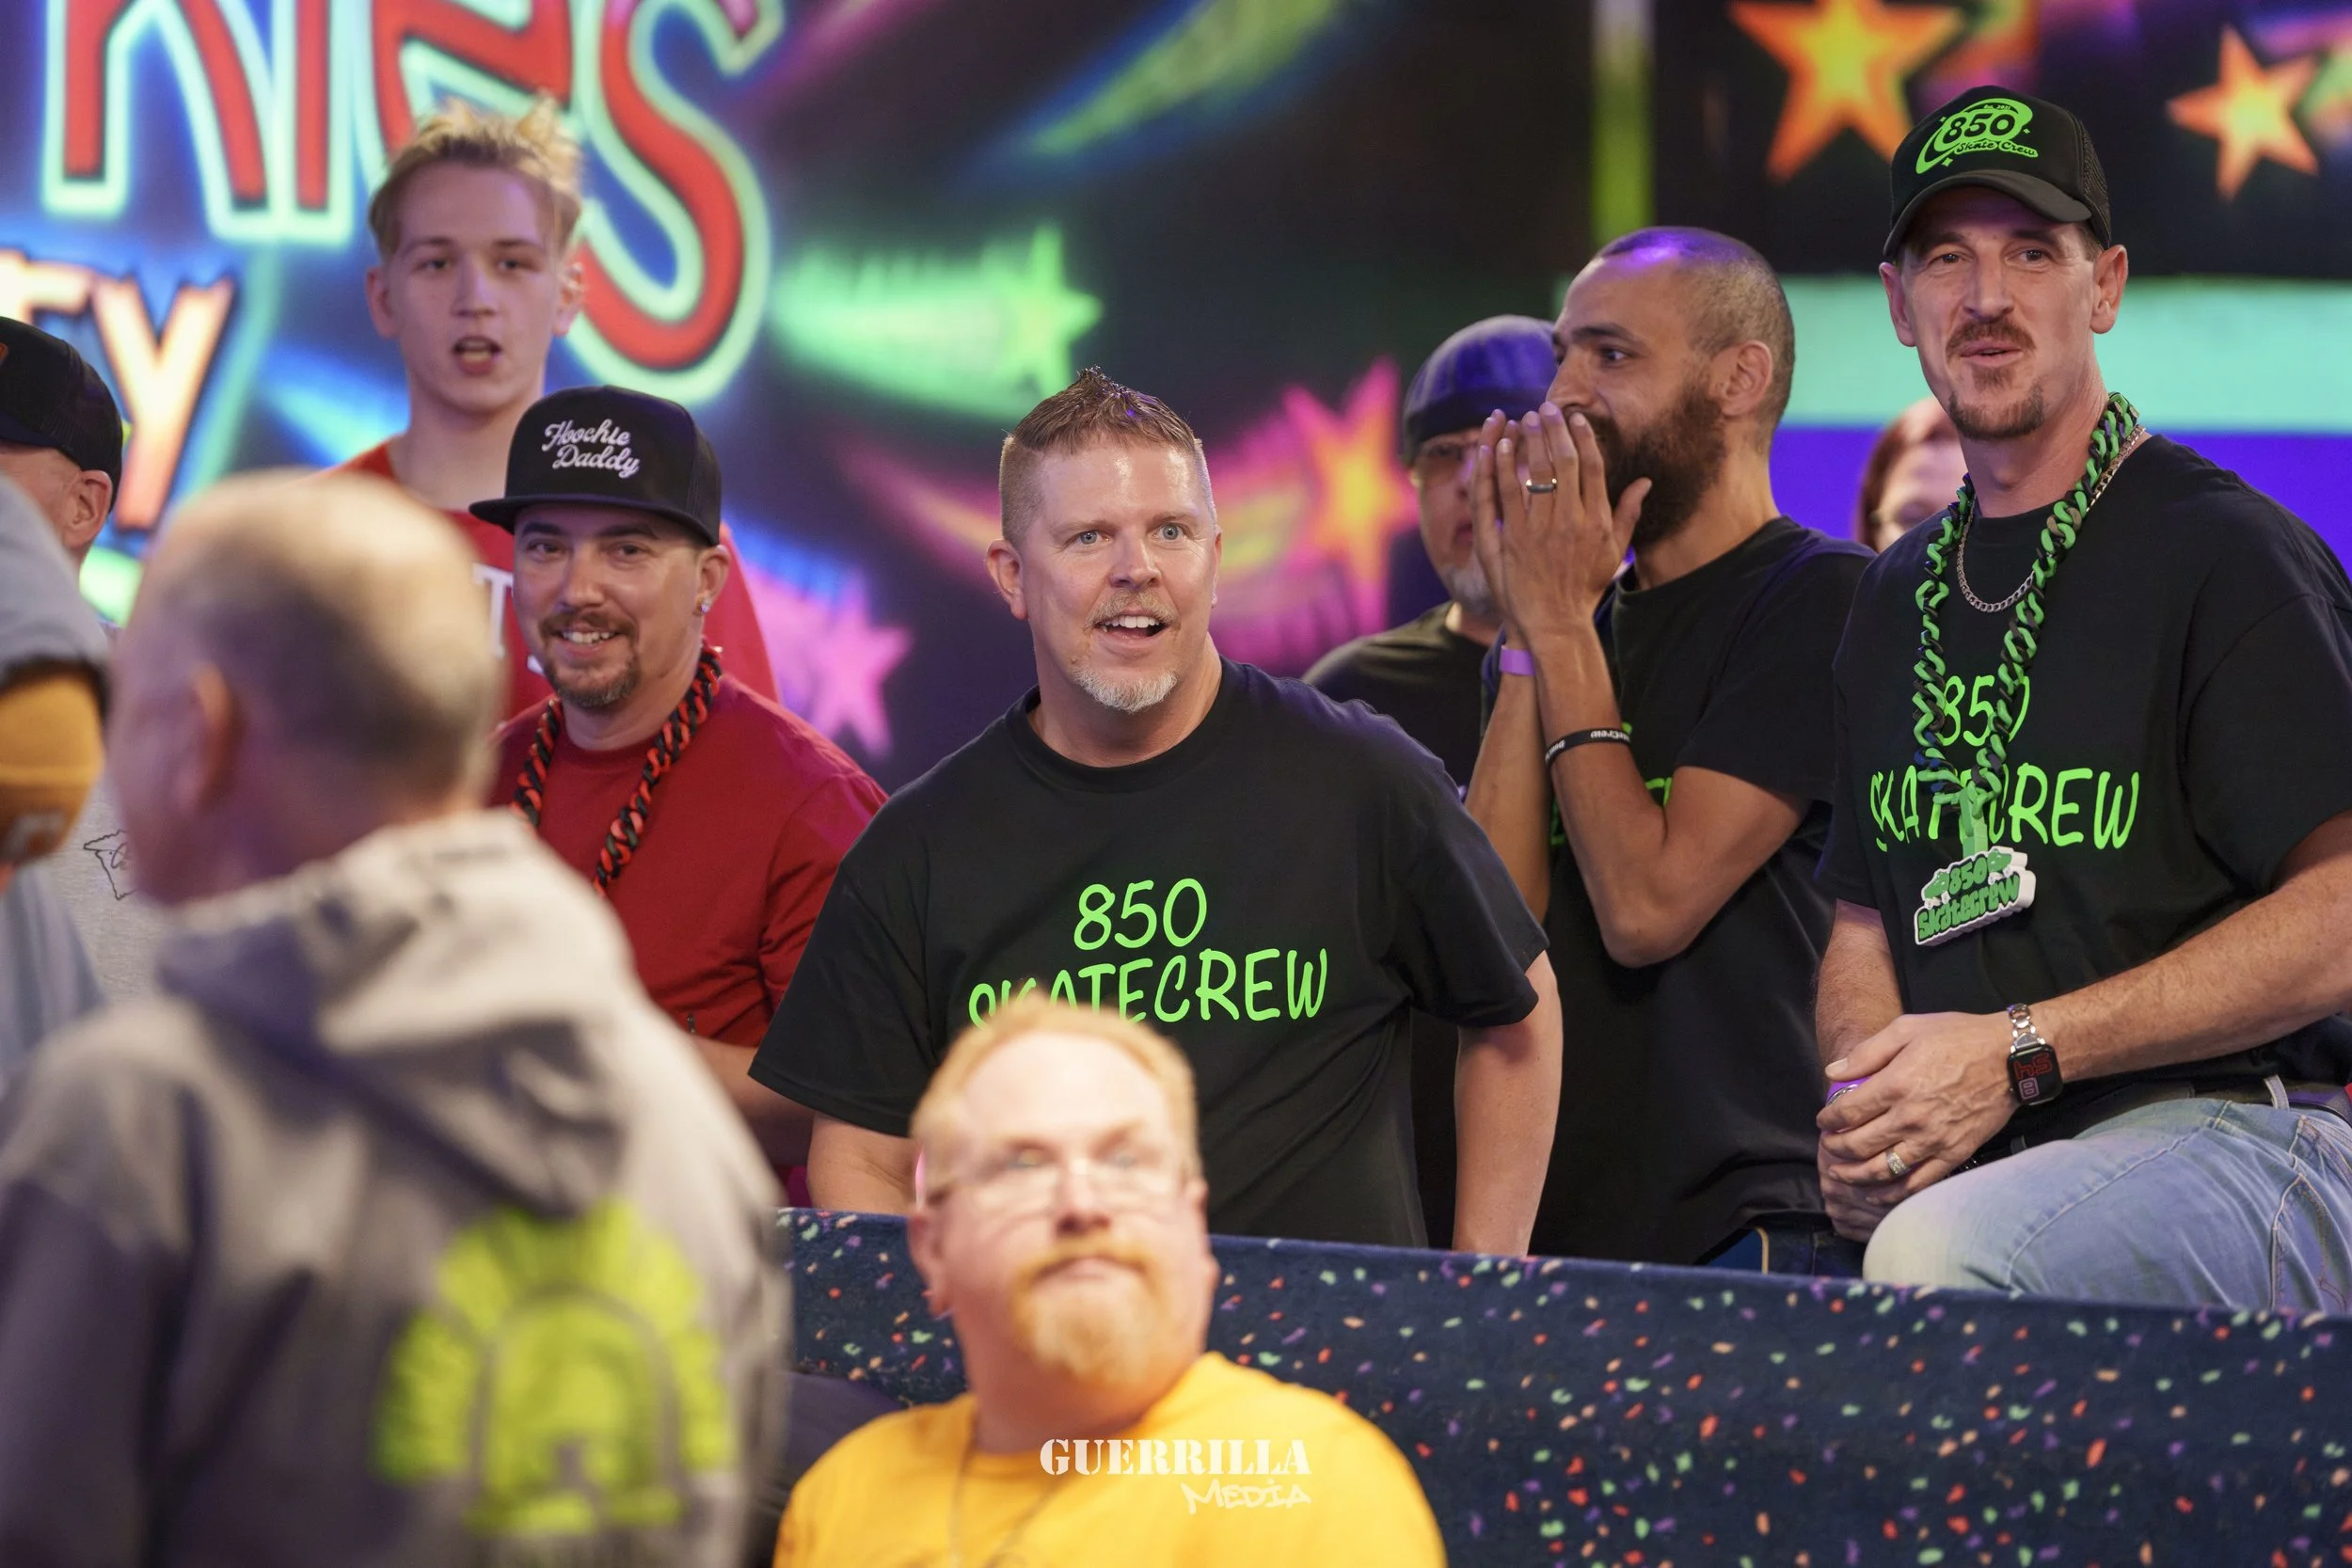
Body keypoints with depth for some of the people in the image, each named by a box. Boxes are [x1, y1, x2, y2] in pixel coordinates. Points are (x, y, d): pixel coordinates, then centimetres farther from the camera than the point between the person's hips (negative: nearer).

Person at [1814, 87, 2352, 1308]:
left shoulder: (2226, 555, -5)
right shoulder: (1897, 601, 19)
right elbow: (1867, 923, 25)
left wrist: (2018, 1053, -14)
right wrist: (1860, 1114, 2)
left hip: (2244, 1137, -6)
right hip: (1985, 1168, 6)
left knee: (1940, 1258, -35)